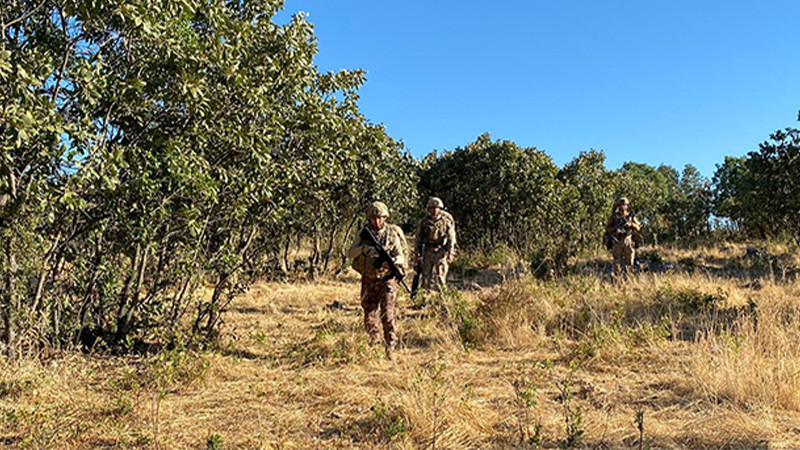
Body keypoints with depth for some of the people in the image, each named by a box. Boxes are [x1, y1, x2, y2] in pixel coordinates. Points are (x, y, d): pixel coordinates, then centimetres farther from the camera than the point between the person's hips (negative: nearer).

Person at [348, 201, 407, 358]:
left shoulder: (392, 234, -4)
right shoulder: (363, 233, 2)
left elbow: (401, 256, -6)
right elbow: (351, 253, -6)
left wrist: (392, 261, -28)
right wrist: (364, 248, -25)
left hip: (386, 279, -3)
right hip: (368, 280, 3)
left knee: (387, 314, -12)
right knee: (369, 316, 9)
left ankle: (390, 348, -5)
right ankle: (375, 344, 28)